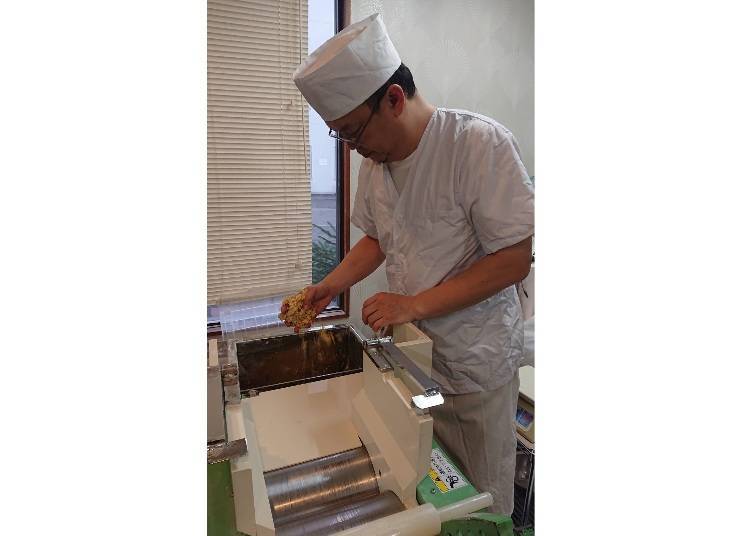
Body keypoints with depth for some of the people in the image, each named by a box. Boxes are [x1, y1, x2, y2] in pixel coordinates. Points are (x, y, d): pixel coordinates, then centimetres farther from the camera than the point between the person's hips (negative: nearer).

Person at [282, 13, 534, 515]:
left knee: (482, 501, 15)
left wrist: (414, 305, -23)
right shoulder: (376, 159, 2)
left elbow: (514, 259, -20)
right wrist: (330, 287, 1)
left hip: (475, 360, -5)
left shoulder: (480, 143, -20)